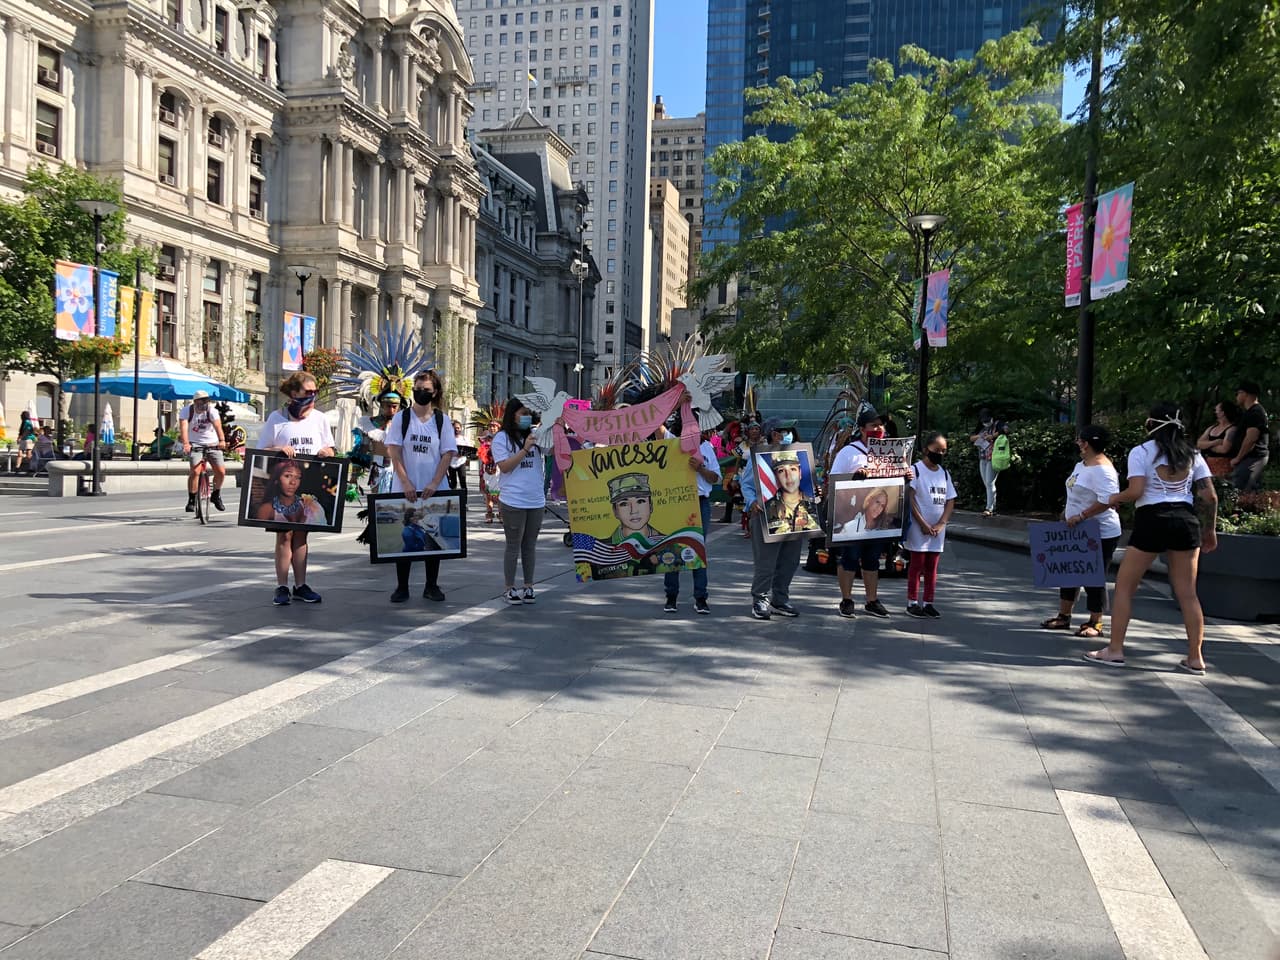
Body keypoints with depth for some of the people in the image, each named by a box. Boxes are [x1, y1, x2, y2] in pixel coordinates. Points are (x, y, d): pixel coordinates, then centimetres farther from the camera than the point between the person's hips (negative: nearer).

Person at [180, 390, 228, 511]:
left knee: (221, 472, -7)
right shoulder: (187, 410, -12)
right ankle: (191, 500, -8)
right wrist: (185, 444, -43)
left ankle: (216, 496, 19)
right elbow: (183, 427, -26)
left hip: (212, 444, 2)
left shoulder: (212, 411, -11)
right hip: (194, 444, -2)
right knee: (195, 471, -21)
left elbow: (218, 426, -27)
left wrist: (222, 440, -45)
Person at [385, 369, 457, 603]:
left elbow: (448, 454, 0)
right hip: (404, 489, -1)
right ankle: (402, 587, 12)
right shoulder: (401, 418, 2)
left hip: (433, 490, 1)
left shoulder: (442, 420, 4)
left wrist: (434, 484, -11)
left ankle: (432, 586, 17)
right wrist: (406, 483, -12)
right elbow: (394, 452, -3)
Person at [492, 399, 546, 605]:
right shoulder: (502, 438, -3)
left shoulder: (535, 434, 6)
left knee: (530, 546, 12)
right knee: (513, 546, 4)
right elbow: (504, 467, -10)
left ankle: (529, 586, 21)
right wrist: (525, 449, -18)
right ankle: (510, 588, 13)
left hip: (536, 501, 4)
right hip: (513, 501, -4)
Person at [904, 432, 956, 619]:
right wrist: (923, 524, -14)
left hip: (938, 529, 5)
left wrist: (941, 524, -4)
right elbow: (910, 498, -11)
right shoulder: (916, 469, -5)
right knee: (917, 564, -1)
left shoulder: (944, 473, 11)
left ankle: (928, 603, 14)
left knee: (932, 567, 8)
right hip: (918, 527, -5)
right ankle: (912, 603, 5)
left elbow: (950, 500, 10)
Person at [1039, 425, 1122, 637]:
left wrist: (1081, 516, -29)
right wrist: (1067, 511, 14)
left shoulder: (1101, 469, -21)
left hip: (1100, 535, -10)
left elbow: (1107, 501, -30)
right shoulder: (1081, 465, 11)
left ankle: (1095, 623, 11)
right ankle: (1064, 616, 24)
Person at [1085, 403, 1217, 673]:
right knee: (1188, 593, 9)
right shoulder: (1192, 454, 10)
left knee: (1124, 587, 7)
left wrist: (1115, 498, 6)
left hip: (1152, 521, -4)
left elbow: (1135, 492, -13)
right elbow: (1210, 497, 6)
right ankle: (1195, 658, 12)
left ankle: (1115, 650, 7)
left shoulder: (1141, 452, -3)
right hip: (1186, 521, 4)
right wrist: (1210, 530, 16)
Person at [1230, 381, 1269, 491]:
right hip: (1256, 457, 11)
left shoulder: (1255, 412, -15)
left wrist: (1237, 458, -13)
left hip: (1252, 458, -11)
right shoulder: (1253, 411, 19)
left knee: (1236, 490, -16)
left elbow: (1250, 439, -20)